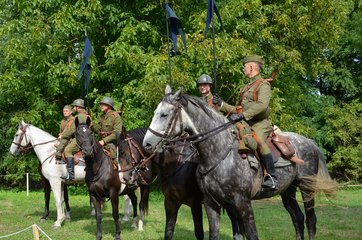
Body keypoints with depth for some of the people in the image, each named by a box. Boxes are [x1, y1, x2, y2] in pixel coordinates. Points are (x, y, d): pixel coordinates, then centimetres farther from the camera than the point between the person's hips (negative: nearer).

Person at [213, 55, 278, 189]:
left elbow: (262, 105, -23)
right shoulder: (246, 87, 23)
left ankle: (272, 177, -29)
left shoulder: (263, 85, -4)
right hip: (246, 123, 9)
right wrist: (222, 104, 17)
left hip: (260, 123, -9)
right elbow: (238, 109, 27)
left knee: (258, 141, -35)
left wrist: (242, 115, -30)